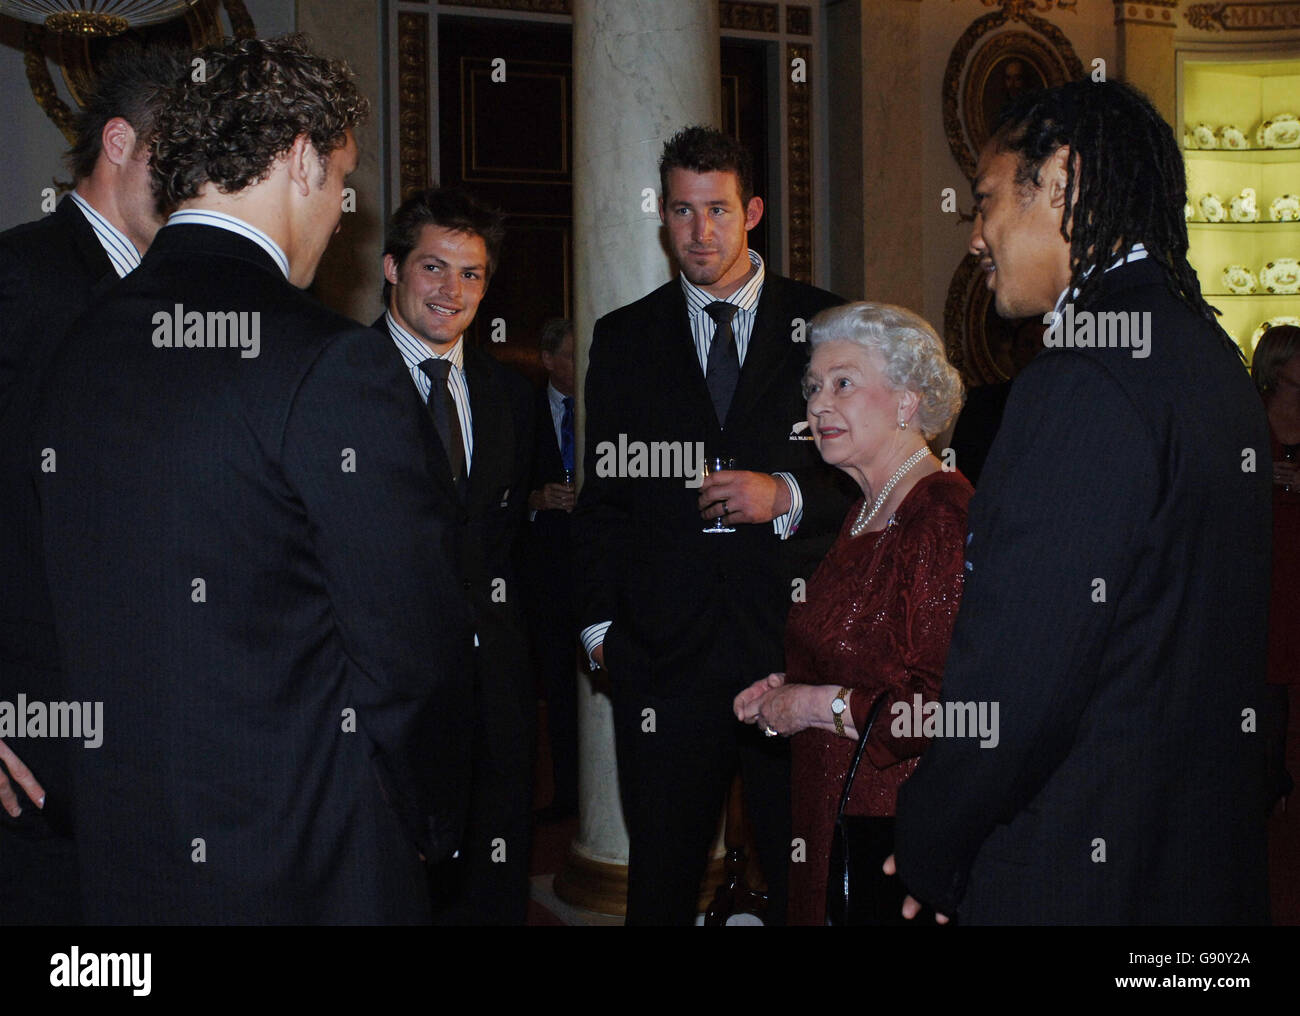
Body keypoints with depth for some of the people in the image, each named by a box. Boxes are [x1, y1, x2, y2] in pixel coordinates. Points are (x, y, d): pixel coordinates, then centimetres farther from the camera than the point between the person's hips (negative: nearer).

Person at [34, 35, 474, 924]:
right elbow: (412, 642, -18)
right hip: (308, 868, -6)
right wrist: (433, 825, -1)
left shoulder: (77, 350, 2)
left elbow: (74, 614, 8)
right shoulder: (333, 365, -19)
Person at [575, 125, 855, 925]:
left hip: (798, 642, -1)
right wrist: (600, 620, 5)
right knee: (661, 878, 8)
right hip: (665, 650, 1)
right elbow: (603, 495, 12)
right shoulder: (623, 339, 10)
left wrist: (789, 495, -13)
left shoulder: (825, 325, 5)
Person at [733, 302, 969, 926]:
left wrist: (821, 704, -16)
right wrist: (787, 689, 5)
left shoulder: (943, 517, -19)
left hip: (900, 828, -9)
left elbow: (950, 707, -25)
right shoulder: (866, 515, 12)